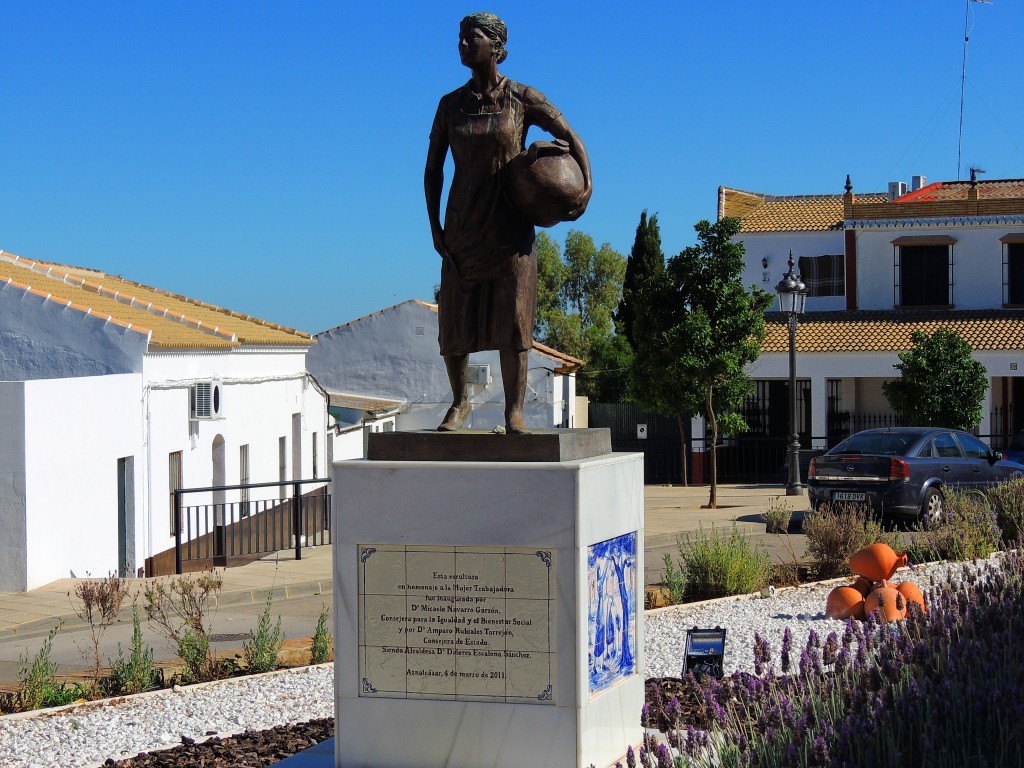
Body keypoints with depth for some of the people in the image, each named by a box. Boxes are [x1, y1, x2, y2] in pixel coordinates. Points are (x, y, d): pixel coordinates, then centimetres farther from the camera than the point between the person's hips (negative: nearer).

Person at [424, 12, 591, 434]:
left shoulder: (523, 99, -2)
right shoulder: (450, 105, 5)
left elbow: (571, 137, 2)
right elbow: (432, 169, 9)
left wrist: (587, 187, -13)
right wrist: (434, 226, 1)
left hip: (509, 224, -3)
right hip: (463, 225, 3)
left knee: (512, 317, -8)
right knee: (454, 319, 3)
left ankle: (514, 411, -4)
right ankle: (459, 402, 22)